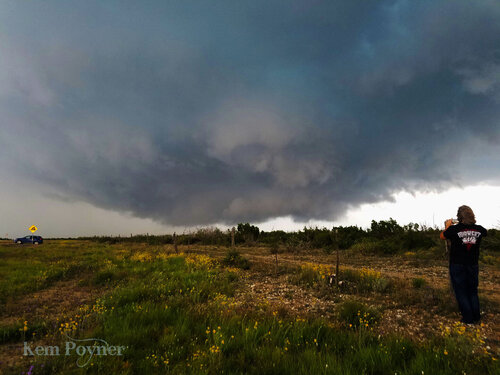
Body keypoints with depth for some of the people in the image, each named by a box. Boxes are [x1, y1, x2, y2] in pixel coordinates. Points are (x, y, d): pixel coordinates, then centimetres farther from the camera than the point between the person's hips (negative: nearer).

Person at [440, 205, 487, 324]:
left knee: (461, 293, 7)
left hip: (457, 266, -4)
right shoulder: (479, 229, -7)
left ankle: (468, 319, 11)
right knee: (473, 292, 18)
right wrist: (473, 225, 26)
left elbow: (442, 236, 1)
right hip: (473, 266, 4)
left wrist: (447, 226, 17)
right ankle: (476, 317, 25)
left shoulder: (454, 229, -18)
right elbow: (486, 232, 18)